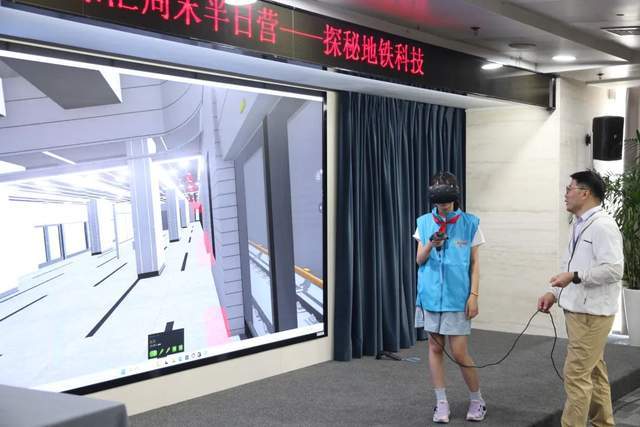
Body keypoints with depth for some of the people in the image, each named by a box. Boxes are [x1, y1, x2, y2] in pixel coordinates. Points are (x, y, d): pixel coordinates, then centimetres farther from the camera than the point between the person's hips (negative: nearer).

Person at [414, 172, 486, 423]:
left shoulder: (470, 223, -3)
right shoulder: (424, 222, 2)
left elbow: (475, 263, 0)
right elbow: (419, 260, 3)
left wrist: (474, 295, -7)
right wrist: (431, 243, -16)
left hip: (457, 297, -2)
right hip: (431, 295, 3)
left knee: (459, 353, 0)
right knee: (435, 348, 10)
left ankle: (477, 400, 25)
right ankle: (441, 403, 25)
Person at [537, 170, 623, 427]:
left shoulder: (602, 225, -16)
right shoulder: (579, 225, 14)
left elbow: (614, 269, -23)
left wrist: (574, 277, -26)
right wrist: (555, 293, 9)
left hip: (591, 313, -9)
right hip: (579, 310, 10)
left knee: (576, 374, -5)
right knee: (593, 372, 18)